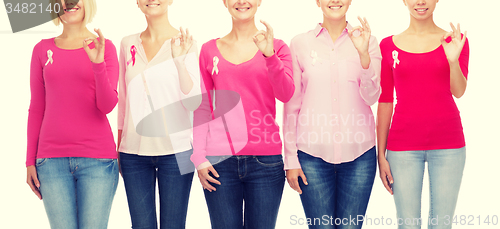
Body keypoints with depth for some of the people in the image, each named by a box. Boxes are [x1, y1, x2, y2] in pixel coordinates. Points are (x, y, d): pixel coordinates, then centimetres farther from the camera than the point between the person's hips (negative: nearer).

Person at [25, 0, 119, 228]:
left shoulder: (105, 47, 3)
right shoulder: (42, 49, 8)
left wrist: (98, 63, -19)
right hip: (52, 161, 1)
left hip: (97, 158, -1)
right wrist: (30, 160, 8)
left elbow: (107, 105, -5)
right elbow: (36, 109, 11)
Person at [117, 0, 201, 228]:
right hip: (134, 152, 3)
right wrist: (118, 148, 16)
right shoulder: (128, 44, 8)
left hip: (175, 151, -3)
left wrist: (179, 60, -20)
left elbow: (193, 102, -8)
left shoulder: (185, 43, -2)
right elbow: (123, 101, 15)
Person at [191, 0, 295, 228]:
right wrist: (199, 157, 0)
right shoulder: (210, 50, 9)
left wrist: (269, 54, -23)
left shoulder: (277, 47, 6)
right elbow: (202, 108, 9)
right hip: (219, 161, 1)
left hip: (266, 158, 0)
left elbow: (286, 94, -9)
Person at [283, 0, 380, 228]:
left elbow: (371, 97, -4)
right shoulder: (301, 43, 2)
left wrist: (363, 53, -18)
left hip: (359, 153, 1)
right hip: (313, 154, 0)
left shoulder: (366, 41, 4)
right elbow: (291, 104, 4)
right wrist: (290, 158, 2)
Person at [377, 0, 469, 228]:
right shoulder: (388, 45, 3)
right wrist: (381, 155, 2)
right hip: (403, 146, 0)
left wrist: (453, 60, -29)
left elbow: (459, 91, -9)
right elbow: (385, 102, 5)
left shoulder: (455, 40, 3)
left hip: (447, 142, 0)